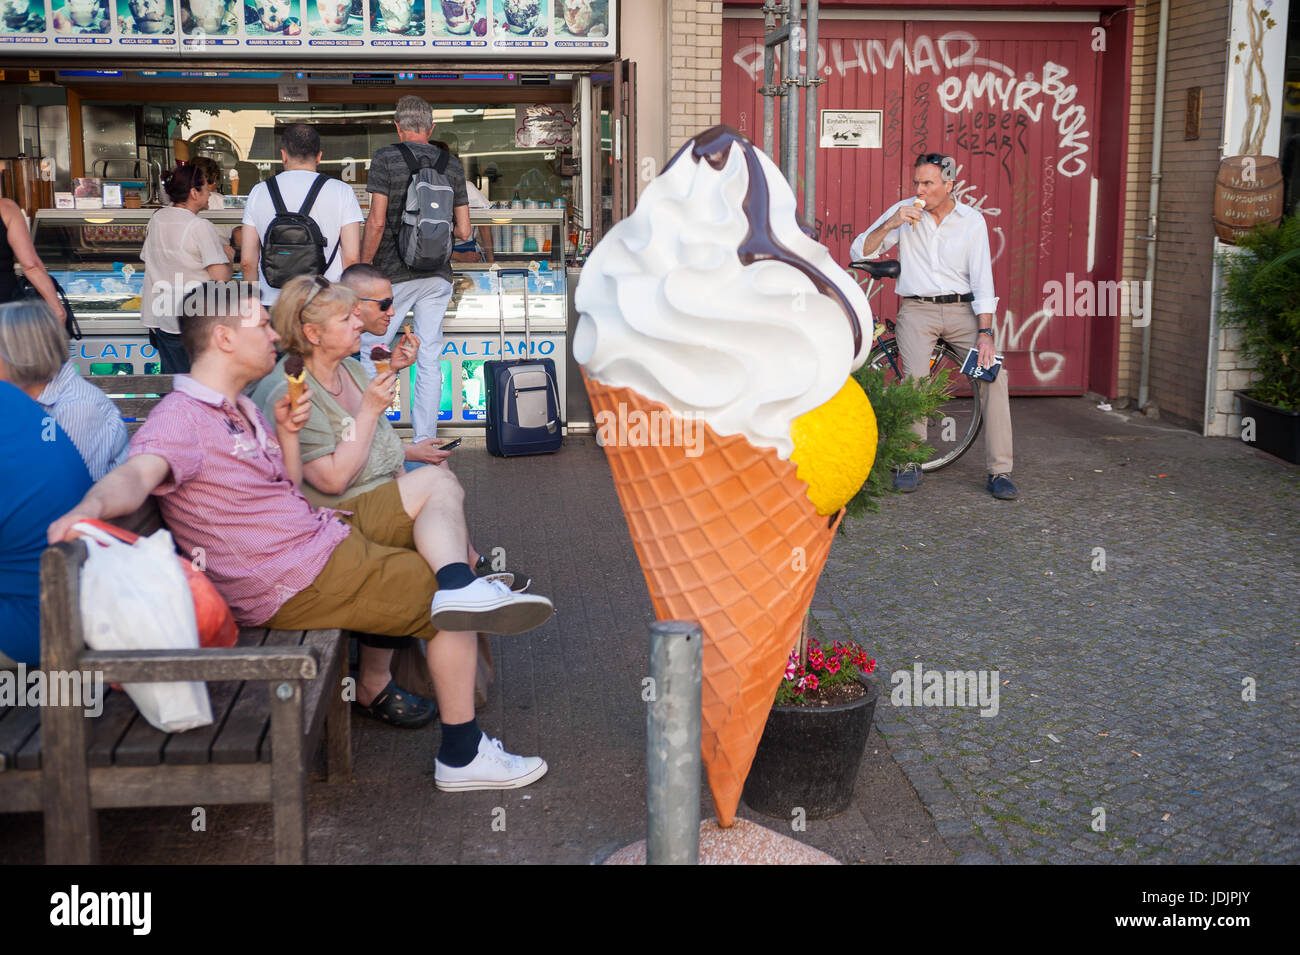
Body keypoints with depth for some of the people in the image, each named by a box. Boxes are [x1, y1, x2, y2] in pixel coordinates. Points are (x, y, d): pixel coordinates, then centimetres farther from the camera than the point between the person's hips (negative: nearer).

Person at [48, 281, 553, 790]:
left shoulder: (241, 407, 15)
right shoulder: (180, 417, -17)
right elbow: (138, 473, -38)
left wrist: (288, 434, 1)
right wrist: (92, 506, -61)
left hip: (325, 531, 10)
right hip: (299, 581, -10)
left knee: (437, 483, 11)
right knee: (447, 603, -7)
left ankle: (460, 587, -18)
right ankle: (462, 756, -2)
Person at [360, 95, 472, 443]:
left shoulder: (385, 159, -6)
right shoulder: (452, 166, 5)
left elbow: (377, 221, -12)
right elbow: (464, 231, 4)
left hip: (394, 274, -3)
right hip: (438, 275, 3)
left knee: (372, 350, 10)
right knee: (429, 358, 5)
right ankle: (425, 440, 6)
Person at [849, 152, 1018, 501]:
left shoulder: (972, 220, 3)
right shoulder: (903, 212, 4)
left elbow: (982, 278, -1)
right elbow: (859, 252, 2)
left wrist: (985, 333, -11)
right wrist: (889, 225, -15)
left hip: (962, 308, 1)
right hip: (917, 309, -1)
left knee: (994, 373, -17)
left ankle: (999, 472, -11)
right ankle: (910, 463, -5)